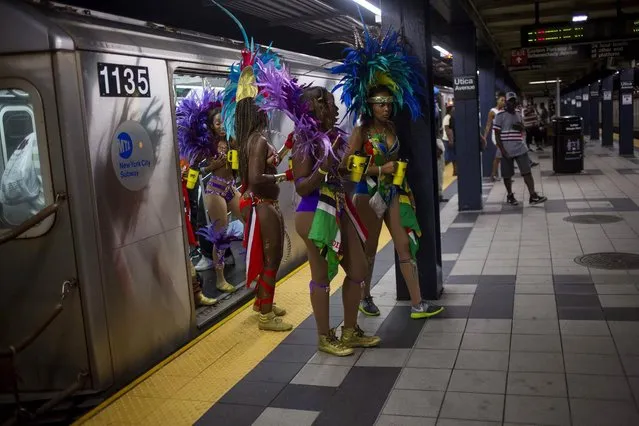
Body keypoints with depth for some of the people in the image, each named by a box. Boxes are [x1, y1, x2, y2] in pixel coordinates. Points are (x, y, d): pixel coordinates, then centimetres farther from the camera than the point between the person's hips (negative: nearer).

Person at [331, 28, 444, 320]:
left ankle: (417, 304, 6)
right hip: (369, 194, -6)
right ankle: (365, 297, 27)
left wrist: (403, 185, 16)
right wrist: (380, 170, -18)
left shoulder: (391, 128, 7)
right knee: (369, 249, 8)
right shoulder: (360, 132, -11)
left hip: (393, 192, 6)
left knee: (406, 245, 2)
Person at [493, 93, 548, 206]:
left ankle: (533, 195, -3)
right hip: (506, 150, -4)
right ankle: (510, 196, 21)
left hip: (520, 149, 5)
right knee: (507, 175, 5)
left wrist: (521, 127, -2)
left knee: (527, 172, -3)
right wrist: (502, 150, -16)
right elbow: (497, 134, -9)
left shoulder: (518, 115, 12)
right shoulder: (500, 115, -6)